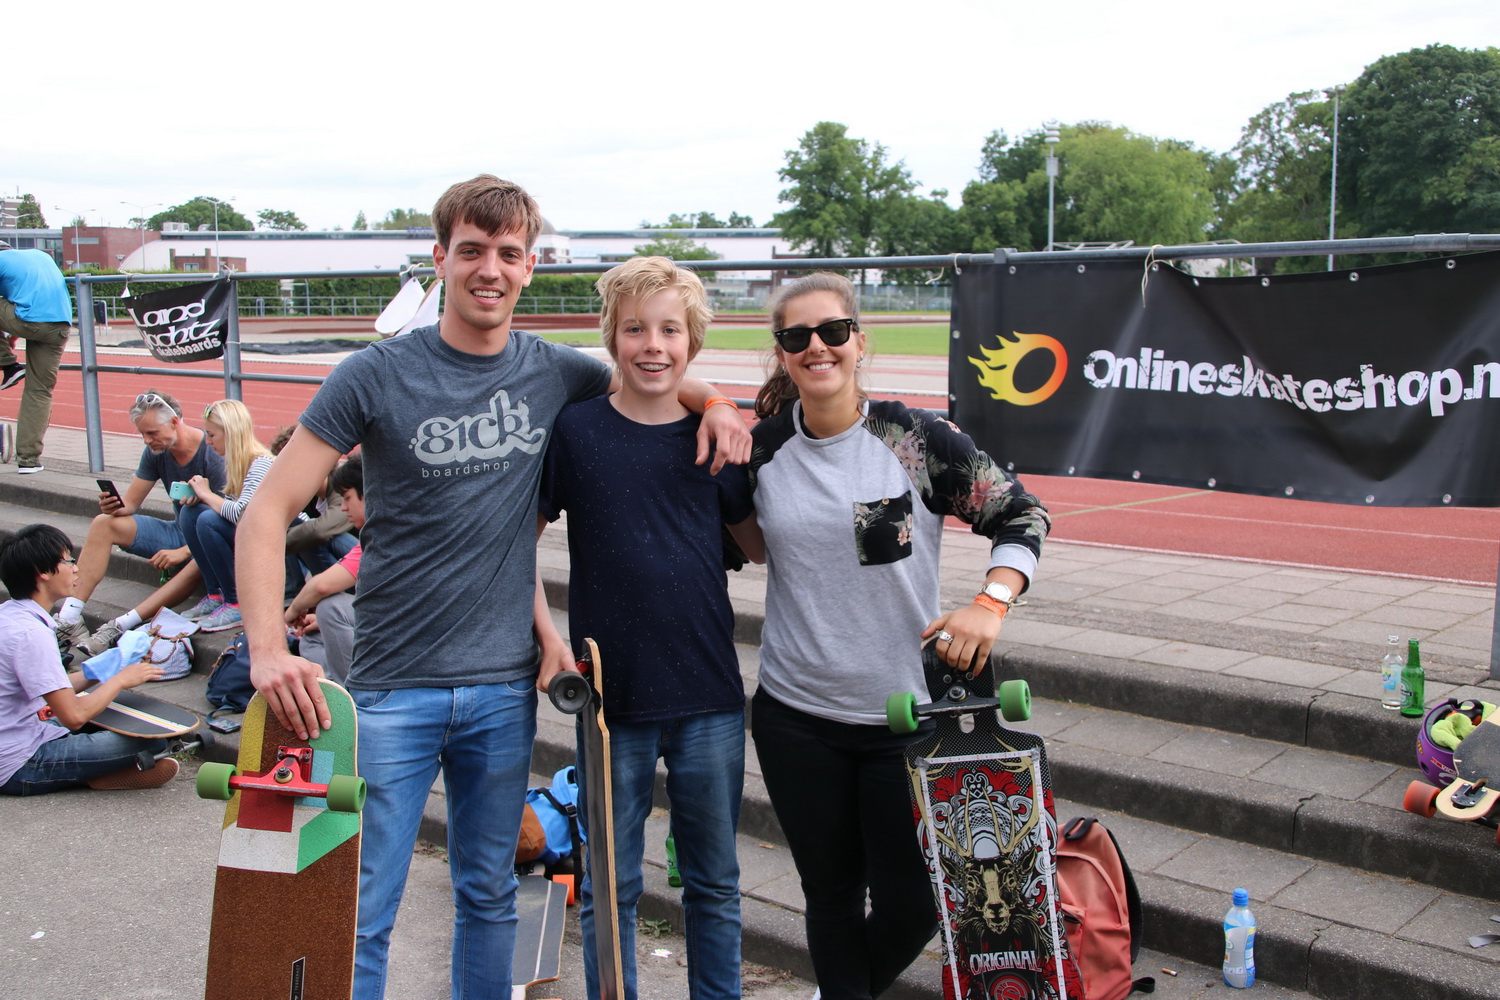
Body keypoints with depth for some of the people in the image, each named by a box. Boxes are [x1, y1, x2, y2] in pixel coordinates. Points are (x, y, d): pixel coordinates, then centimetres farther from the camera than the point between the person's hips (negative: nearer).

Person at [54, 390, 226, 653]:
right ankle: (69, 618, -15)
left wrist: (183, 552, -33)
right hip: (181, 534, 7)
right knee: (104, 524, -7)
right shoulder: (156, 452, 0)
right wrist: (114, 506, -21)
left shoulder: (212, 454, -21)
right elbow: (130, 503, 5)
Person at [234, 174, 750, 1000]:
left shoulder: (555, 373, 2)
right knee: (358, 917, 2)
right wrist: (269, 650, -23)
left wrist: (713, 404, -2)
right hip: (394, 686, -3)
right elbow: (268, 513, -9)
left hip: (505, 685, 3)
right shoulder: (377, 376, -8)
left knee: (489, 898, 17)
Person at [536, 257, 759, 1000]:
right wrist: (546, 638, -9)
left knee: (714, 881, 15)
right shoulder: (574, 429, -4)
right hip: (611, 695, -2)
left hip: (710, 695, 2)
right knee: (609, 885, 12)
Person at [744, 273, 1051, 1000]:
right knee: (832, 897, 13)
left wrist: (991, 602, -20)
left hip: (902, 716, -1)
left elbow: (1021, 516, -3)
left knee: (912, 906, 7)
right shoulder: (761, 447, -2)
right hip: (795, 718, 1)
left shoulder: (917, 440, -8)